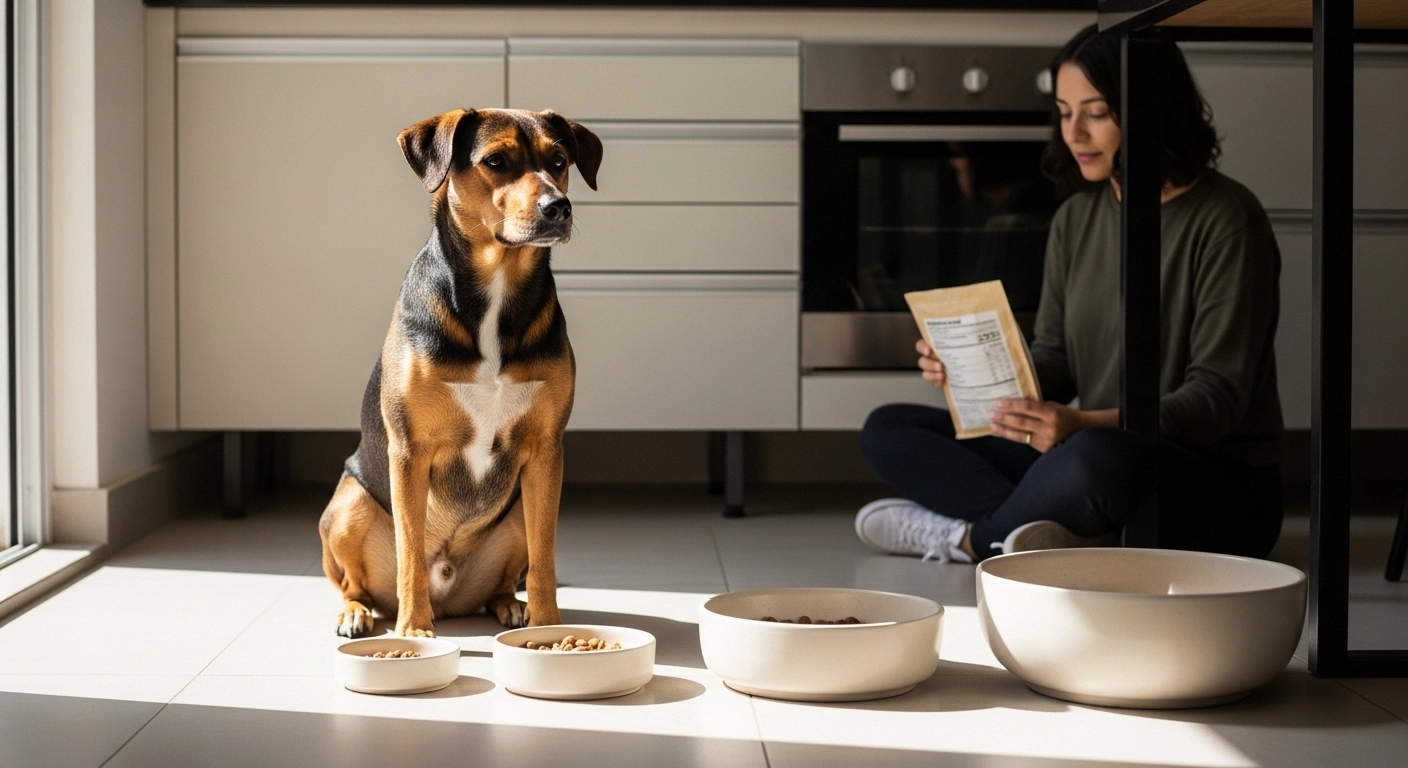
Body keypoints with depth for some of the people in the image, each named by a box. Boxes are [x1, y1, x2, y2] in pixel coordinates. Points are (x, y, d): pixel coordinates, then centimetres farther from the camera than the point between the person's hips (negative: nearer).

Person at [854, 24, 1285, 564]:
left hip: (1222, 488, -7)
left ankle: (968, 534, -13)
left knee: (1094, 459, -42)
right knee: (886, 430, 0)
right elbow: (1053, 363, 9)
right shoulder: (1076, 219, 9)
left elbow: (1218, 397, -16)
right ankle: (1063, 536, -20)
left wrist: (1085, 425, -31)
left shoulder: (1224, 220, -12)